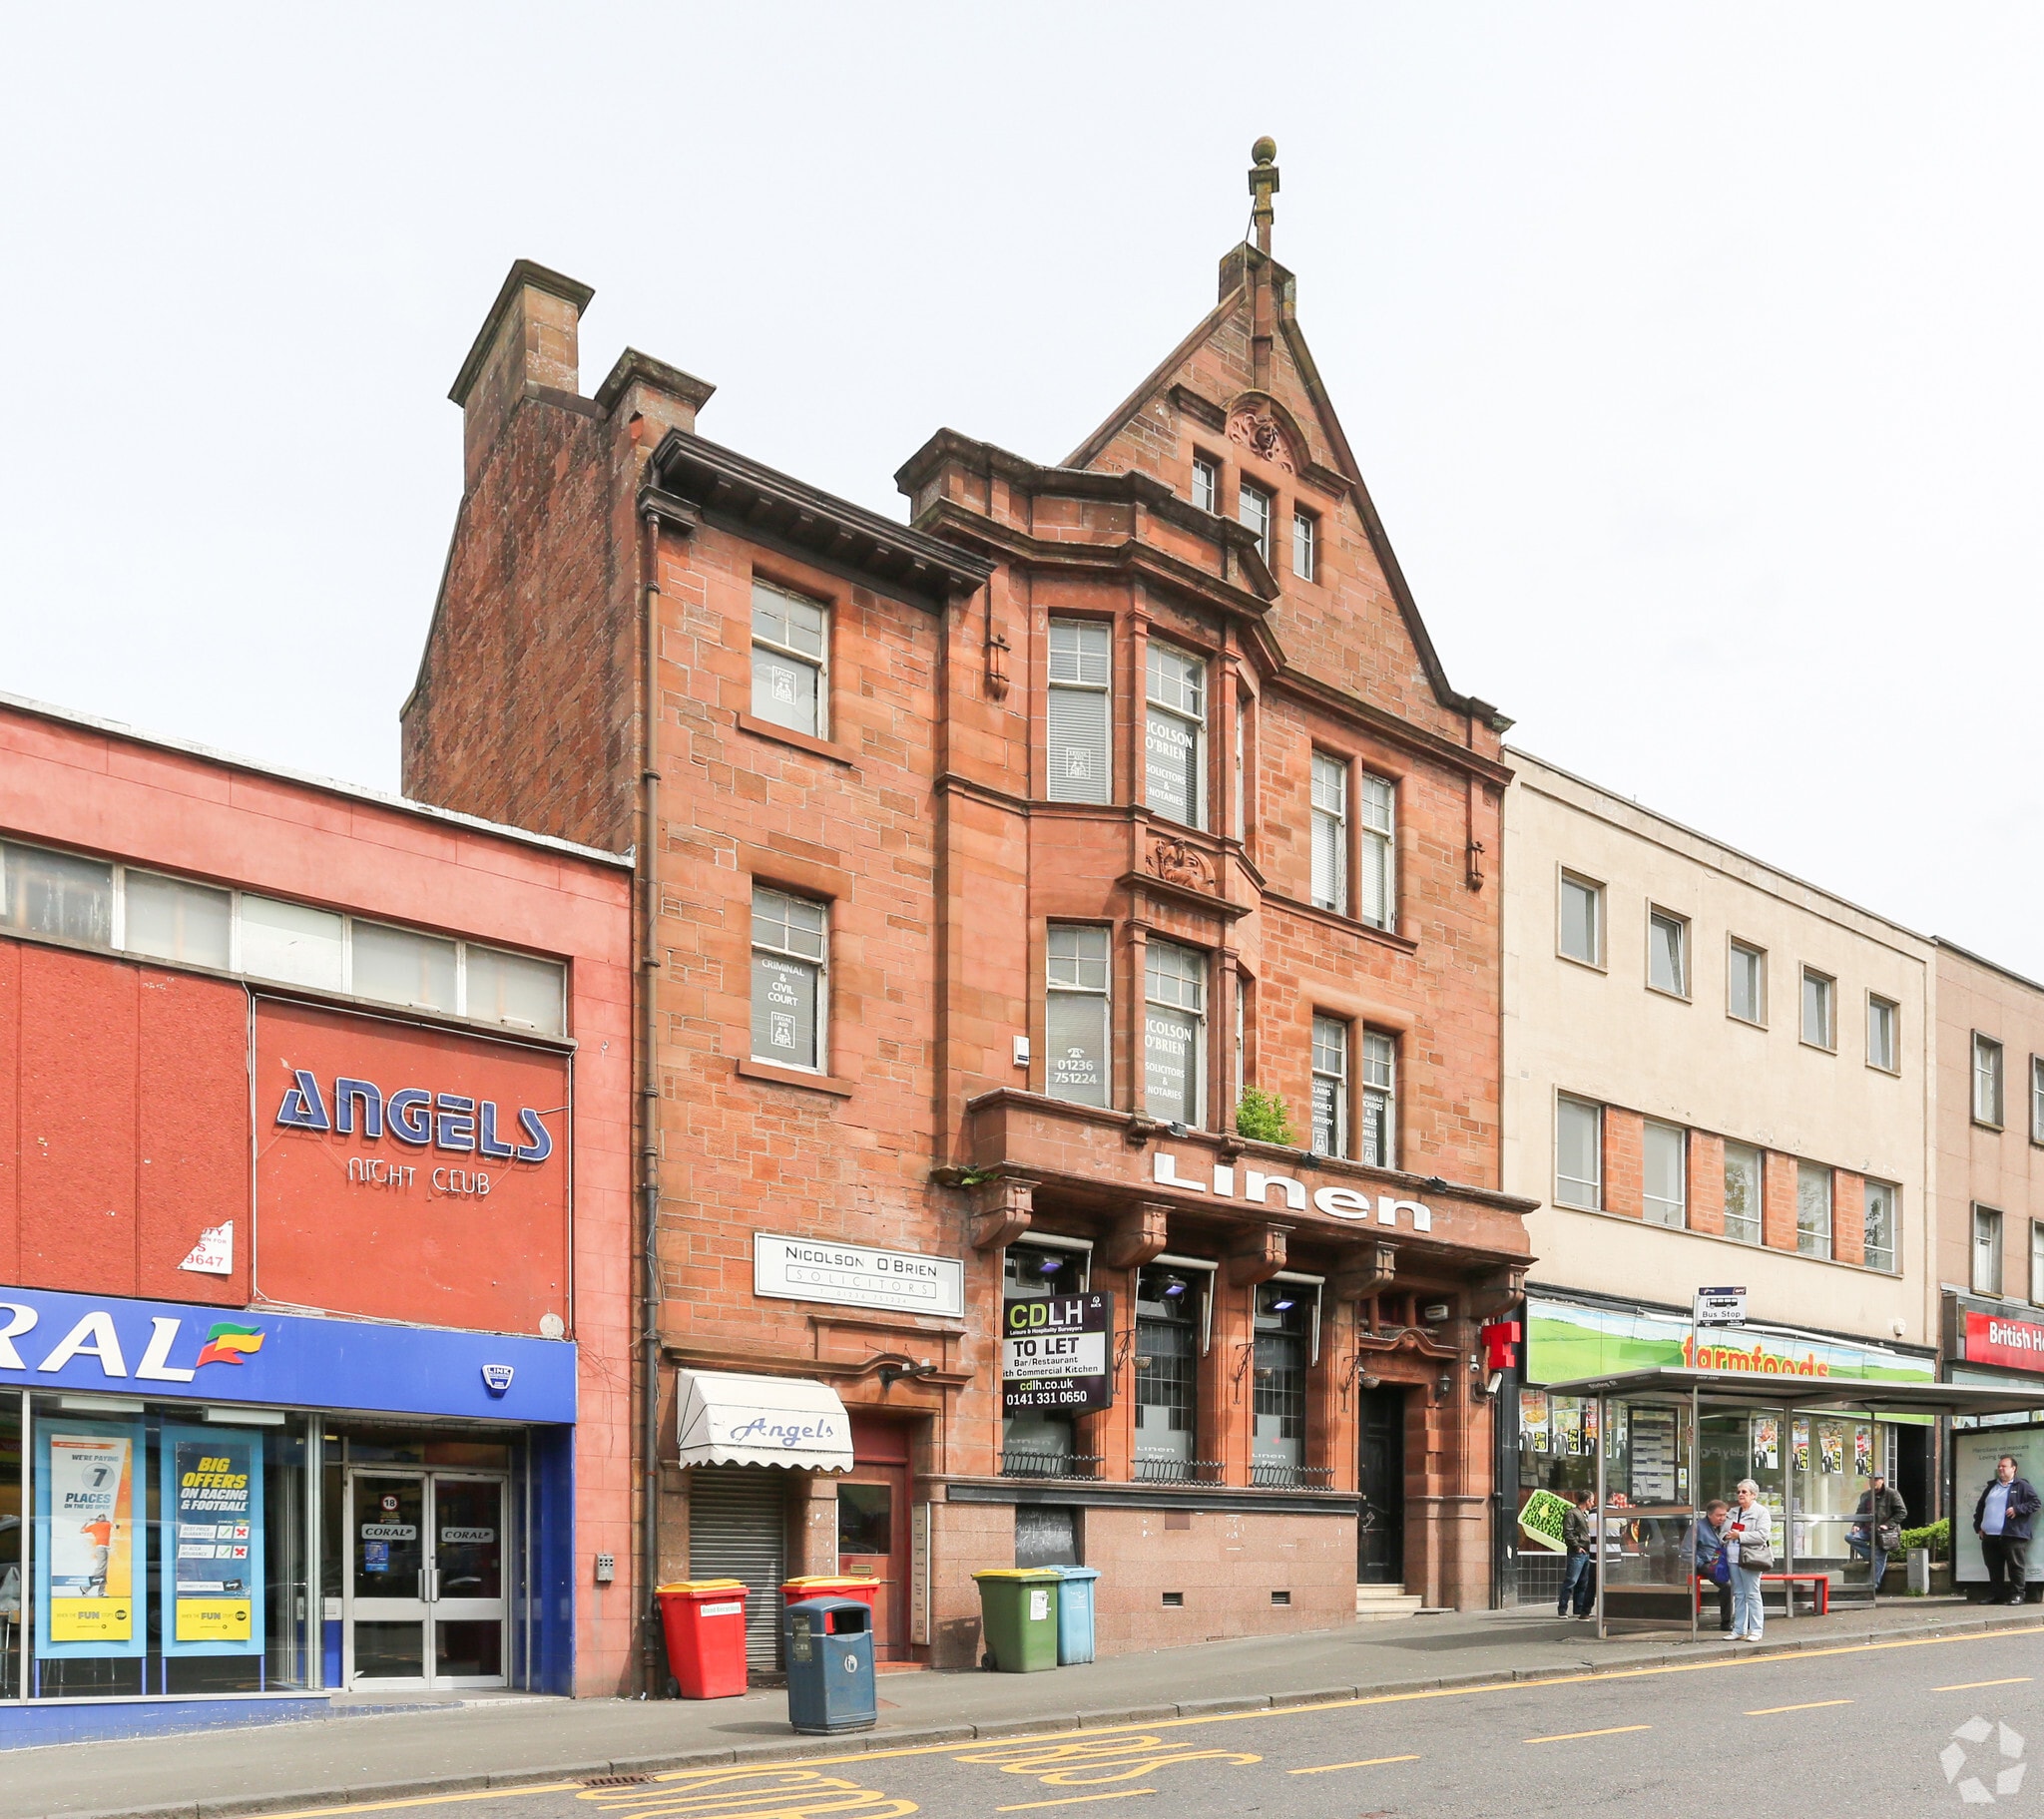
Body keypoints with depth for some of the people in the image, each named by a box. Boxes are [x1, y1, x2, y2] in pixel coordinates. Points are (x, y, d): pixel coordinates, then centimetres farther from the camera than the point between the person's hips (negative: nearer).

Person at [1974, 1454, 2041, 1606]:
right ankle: (1995, 1595, 14)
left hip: (2013, 1535, -6)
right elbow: (1979, 1508, 26)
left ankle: (2017, 1595, 2)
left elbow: (2034, 1502, -5)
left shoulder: (2022, 1486, 4)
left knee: (2015, 1565, -3)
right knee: (1994, 1568, 8)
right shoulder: (1991, 1487, 22)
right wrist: (1978, 1526, 16)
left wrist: (2017, 1509, -15)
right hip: (1989, 1536, 6)